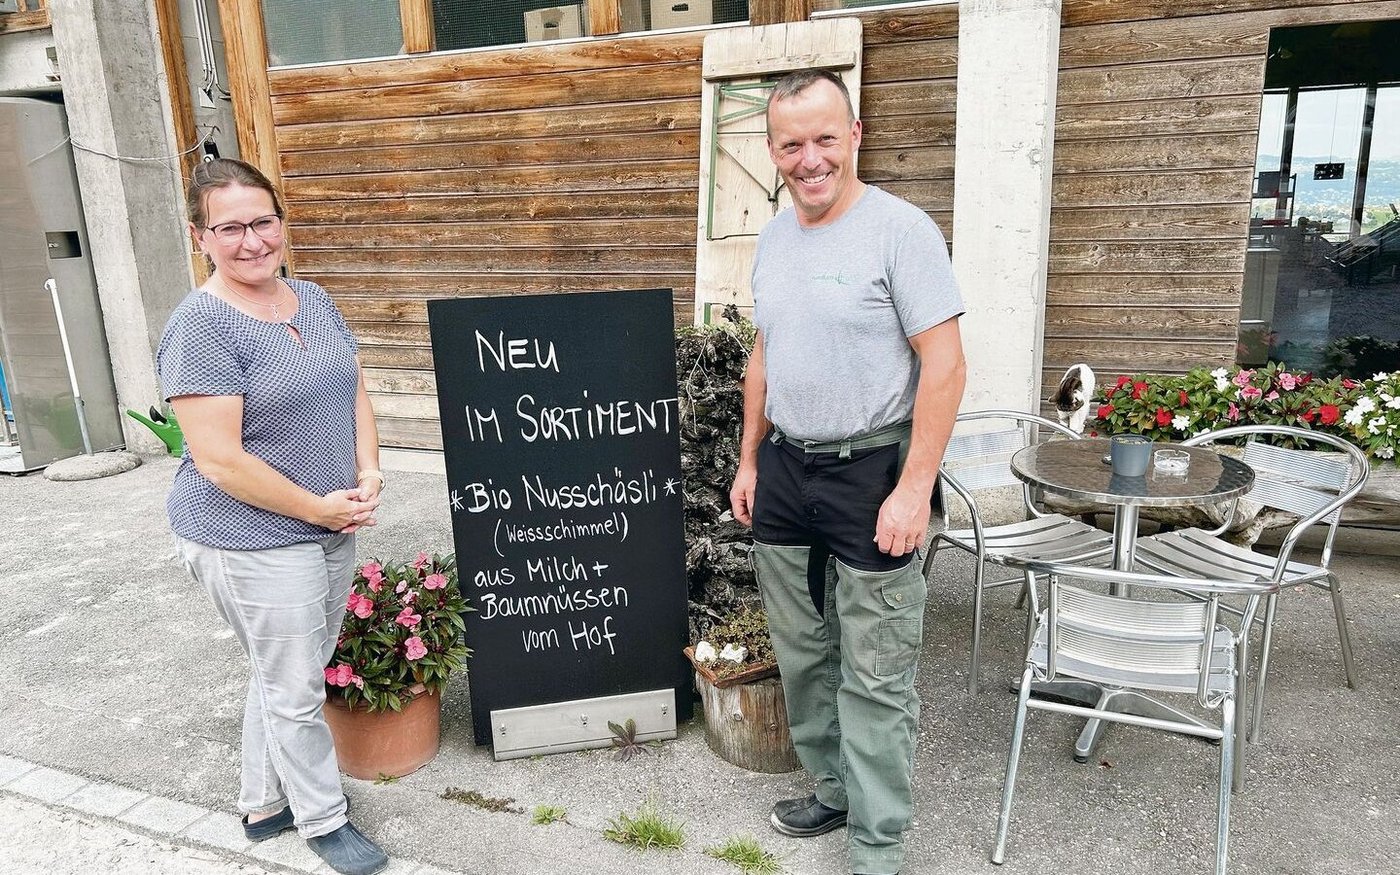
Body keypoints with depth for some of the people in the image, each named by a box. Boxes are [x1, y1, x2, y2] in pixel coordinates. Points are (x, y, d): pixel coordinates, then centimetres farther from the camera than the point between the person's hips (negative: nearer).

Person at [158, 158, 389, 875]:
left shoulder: (314, 301, 5)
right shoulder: (201, 327, -18)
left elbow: (355, 394, 10)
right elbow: (219, 460, -22)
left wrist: (367, 480, -5)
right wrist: (322, 508, -16)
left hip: (331, 527, 7)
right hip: (251, 541, -7)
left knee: (284, 676, 21)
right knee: (295, 690, 7)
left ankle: (262, 805, 42)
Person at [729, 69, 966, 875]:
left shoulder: (900, 229, -12)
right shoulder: (774, 238, 10)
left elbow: (945, 364, -15)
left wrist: (915, 489, -19)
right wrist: (750, 460, 16)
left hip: (870, 474, -7)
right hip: (785, 470, 7)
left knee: (875, 678, 4)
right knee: (804, 655, 17)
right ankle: (835, 789, 38)